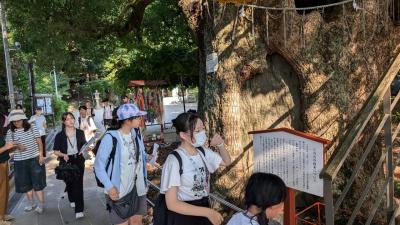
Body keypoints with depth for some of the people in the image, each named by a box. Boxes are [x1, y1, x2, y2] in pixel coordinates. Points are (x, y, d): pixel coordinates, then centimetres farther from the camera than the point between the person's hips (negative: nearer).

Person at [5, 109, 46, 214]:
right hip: (20, 161, 3)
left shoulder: (32, 127, -5)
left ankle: (41, 204, 12)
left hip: (35, 159, -3)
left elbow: (39, 142, -2)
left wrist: (41, 155, -8)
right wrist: (17, 146, -21)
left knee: (37, 182, 1)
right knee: (25, 183, 13)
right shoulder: (10, 132, 0)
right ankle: (31, 203, 30)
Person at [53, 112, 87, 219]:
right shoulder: (60, 135, -5)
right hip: (66, 162, 1)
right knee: (69, 183, 18)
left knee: (78, 183, -7)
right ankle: (72, 200, 47)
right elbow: (56, 151, 0)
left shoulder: (80, 133, -2)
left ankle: (79, 210, -4)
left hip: (78, 161, -1)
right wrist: (63, 155, -20)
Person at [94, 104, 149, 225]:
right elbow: (99, 165, -16)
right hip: (119, 189, -6)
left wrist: (148, 157, -8)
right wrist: (109, 187, -23)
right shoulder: (110, 137, -22)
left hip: (137, 186, 6)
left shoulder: (136, 133, -1)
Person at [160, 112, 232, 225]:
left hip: (203, 209, 6)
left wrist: (220, 145, -5)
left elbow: (226, 162, 15)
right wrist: (208, 212, -22)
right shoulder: (174, 160, -22)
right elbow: (172, 204, -22)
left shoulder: (203, 152, -3)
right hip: (183, 216, -6)